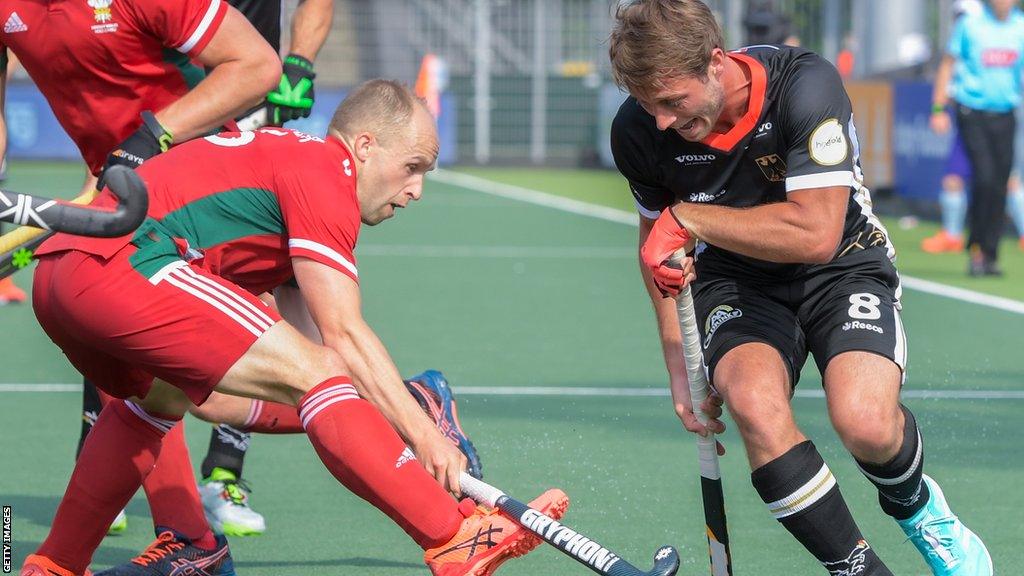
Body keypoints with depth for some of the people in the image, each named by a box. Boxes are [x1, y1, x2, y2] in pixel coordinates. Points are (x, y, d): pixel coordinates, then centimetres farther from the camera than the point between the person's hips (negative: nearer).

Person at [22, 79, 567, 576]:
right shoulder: (325, 169, -1)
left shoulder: (282, 152, 28)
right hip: (123, 266, -11)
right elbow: (344, 337, -8)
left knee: (159, 398, 37)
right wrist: (423, 436, -8)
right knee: (312, 370, -14)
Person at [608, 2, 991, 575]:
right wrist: (678, 364, 1)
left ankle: (913, 503, 9)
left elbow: (815, 234, -31)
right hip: (736, 283, 3)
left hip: (843, 266, -2)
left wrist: (689, 218, -27)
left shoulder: (807, 85, -27)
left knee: (866, 423, -30)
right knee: (755, 401, -32)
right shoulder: (639, 130, -13)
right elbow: (656, 241, 7)